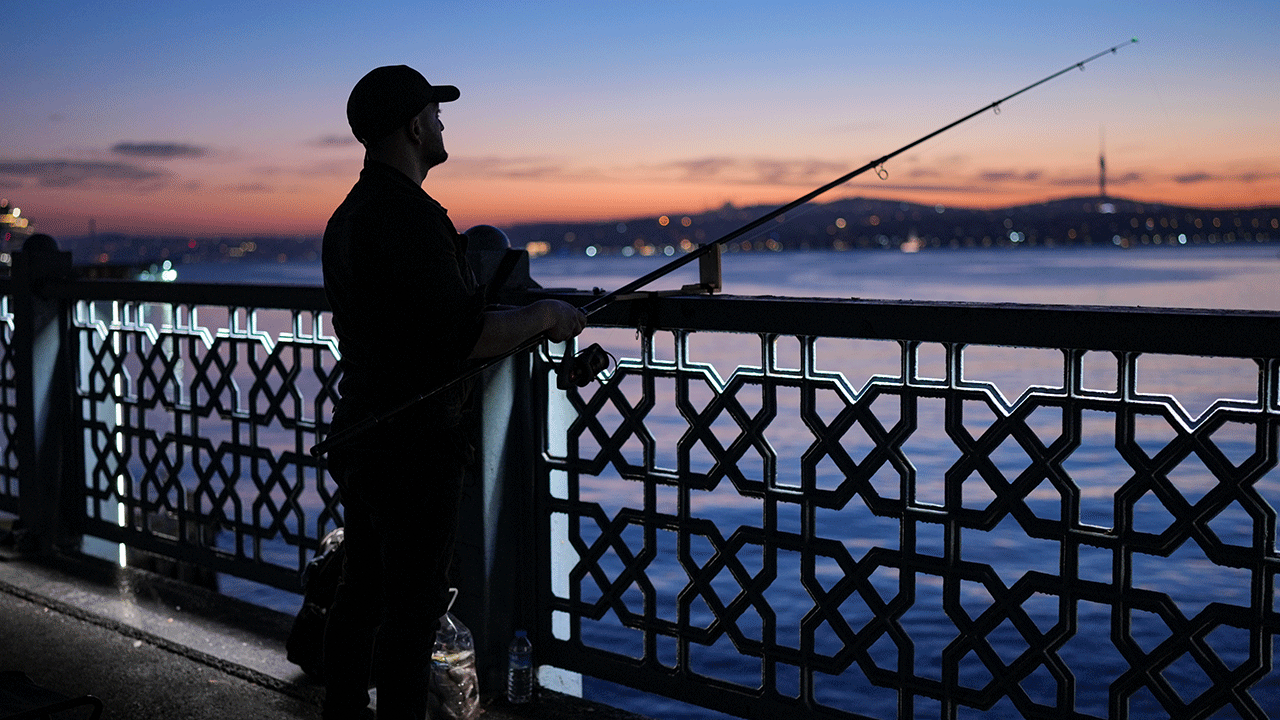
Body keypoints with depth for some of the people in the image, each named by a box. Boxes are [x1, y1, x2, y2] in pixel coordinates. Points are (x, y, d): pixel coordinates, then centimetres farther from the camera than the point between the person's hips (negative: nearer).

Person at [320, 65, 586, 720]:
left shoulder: (347, 216, 14)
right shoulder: (410, 215, -19)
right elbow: (466, 337, -25)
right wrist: (545, 315, -9)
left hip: (359, 436, 10)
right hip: (413, 446, -10)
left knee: (361, 594, 17)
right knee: (412, 608, -2)